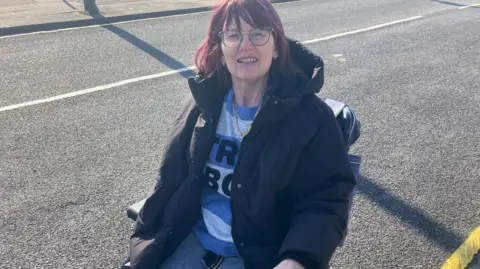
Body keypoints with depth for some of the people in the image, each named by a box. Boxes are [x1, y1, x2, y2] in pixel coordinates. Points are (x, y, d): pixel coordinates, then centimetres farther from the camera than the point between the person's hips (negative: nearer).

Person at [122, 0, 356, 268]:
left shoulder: (311, 116, -13)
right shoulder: (204, 103, 0)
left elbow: (326, 200, -13)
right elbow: (171, 180, 7)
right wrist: (145, 245, 7)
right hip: (193, 239, 4)